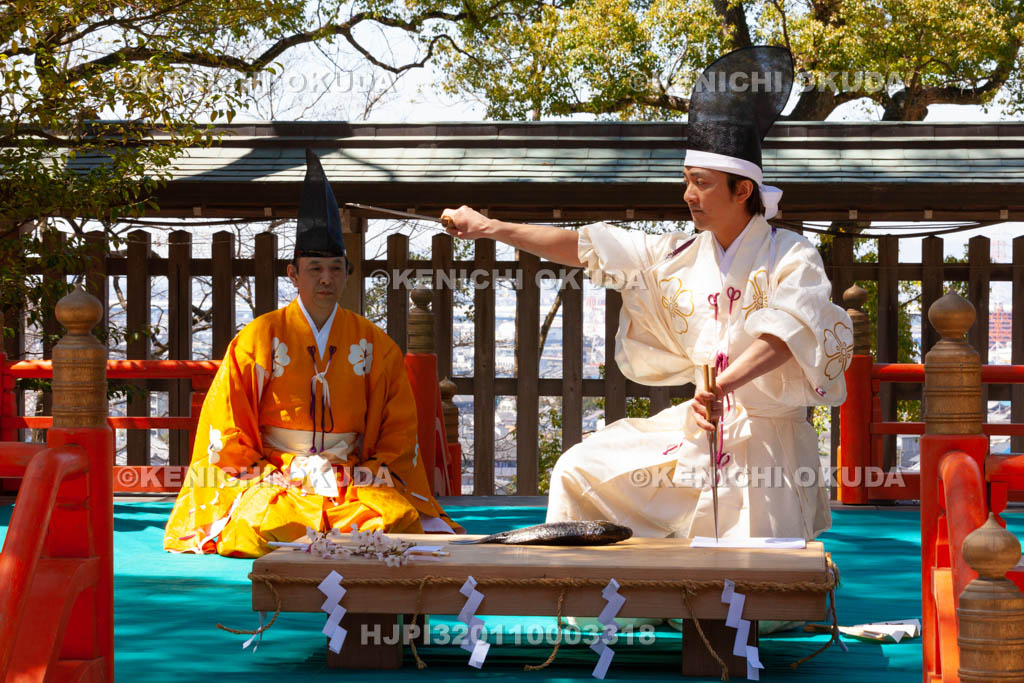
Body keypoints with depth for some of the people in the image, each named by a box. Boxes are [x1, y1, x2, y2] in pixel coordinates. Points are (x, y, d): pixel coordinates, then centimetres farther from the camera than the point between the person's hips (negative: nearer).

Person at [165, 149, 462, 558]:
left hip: (356, 480, 1)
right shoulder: (258, 338, 5)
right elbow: (226, 432, 5)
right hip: (273, 478, -1)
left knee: (400, 516, -31)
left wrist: (363, 474, -5)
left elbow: (399, 431, 13)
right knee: (269, 523, -36)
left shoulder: (375, 344, 11)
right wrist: (281, 476, -7)